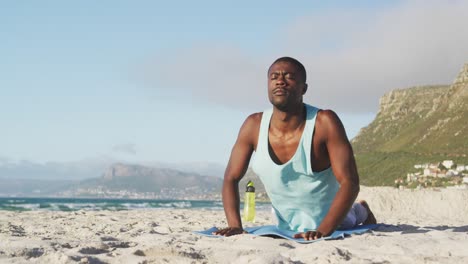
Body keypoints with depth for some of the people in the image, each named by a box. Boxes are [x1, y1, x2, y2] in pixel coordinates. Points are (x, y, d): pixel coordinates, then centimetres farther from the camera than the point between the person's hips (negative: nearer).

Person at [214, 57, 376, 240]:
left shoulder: (325, 122, -33)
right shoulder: (254, 125, -22)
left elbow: (349, 182, -35)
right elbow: (231, 178, -12)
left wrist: (323, 231, -46)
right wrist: (235, 225, -26)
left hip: (330, 222, -4)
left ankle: (360, 211, 59)